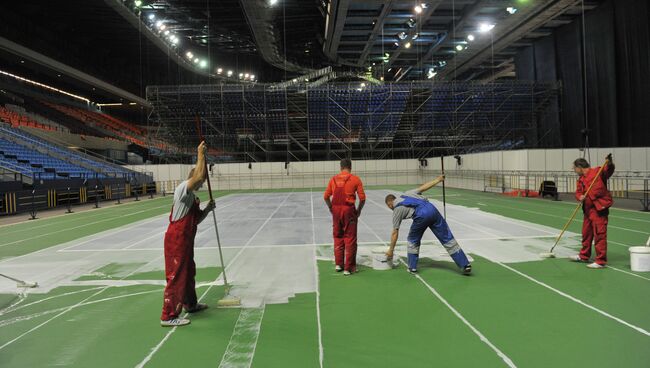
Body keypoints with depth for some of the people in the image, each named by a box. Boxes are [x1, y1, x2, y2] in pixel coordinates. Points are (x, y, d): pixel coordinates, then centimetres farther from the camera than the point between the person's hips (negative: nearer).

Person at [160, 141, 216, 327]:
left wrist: (207, 209, 5)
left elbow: (195, 220, 21)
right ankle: (168, 316, 0)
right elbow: (198, 175, -32)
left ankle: (190, 304, 39)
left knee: (188, 272, 22)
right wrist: (201, 154, -23)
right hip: (176, 240, -10)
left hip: (185, 240, 10)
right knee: (176, 276, -6)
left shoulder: (192, 197, 16)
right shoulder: (182, 189, -13)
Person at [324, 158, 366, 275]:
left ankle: (338, 264, 23)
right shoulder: (355, 179, -3)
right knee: (350, 239, 4)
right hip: (349, 210, -3)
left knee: (338, 237, 17)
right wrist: (359, 210, 8)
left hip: (336, 209, 3)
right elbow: (362, 198, -6)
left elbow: (326, 196, 5)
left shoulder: (333, 179, 6)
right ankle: (348, 268, 7)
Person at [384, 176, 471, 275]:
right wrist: (438, 179, 38)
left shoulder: (397, 210, 18)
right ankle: (465, 265, 6)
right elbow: (424, 187, 26)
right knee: (448, 239, 7)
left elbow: (395, 233, 18)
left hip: (421, 215, -4)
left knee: (412, 240, 22)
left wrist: (391, 250, 25)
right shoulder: (407, 194, 31)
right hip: (432, 208, 5)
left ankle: (412, 267, 26)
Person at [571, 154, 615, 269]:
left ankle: (601, 261, 0)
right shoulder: (580, 179, 14)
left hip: (599, 208, -9)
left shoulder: (597, 172, -8)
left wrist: (609, 164, -42)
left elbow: (609, 170, -22)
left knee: (599, 234, -6)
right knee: (586, 233, 20)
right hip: (588, 208, 9)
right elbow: (578, 192, 9)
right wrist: (580, 197, -12)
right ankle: (584, 256, 36)